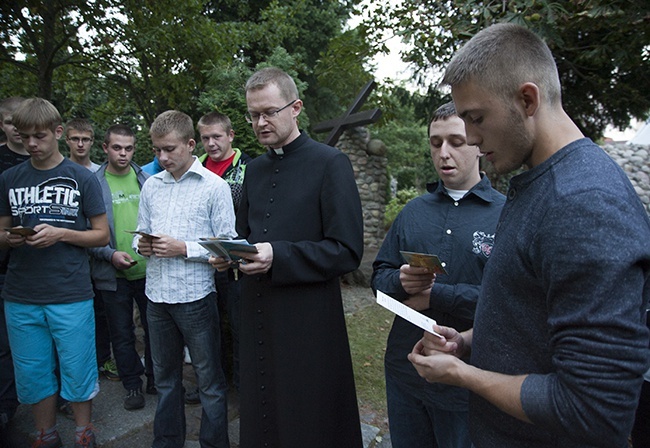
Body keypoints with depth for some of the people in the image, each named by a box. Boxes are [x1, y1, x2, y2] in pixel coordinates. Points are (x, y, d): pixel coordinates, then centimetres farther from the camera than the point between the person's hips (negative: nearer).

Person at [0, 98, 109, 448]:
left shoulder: (82, 179, -1)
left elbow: (101, 234, 0)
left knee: (77, 374, 8)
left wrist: (60, 234, -16)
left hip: (71, 297, -3)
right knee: (32, 376, 14)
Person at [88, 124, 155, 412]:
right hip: (113, 275, -1)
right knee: (122, 334, 12)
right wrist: (111, 254, -16)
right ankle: (133, 385, 30)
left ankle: (154, 377, 34)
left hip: (149, 270, 2)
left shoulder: (148, 179, 4)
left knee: (154, 328, 13)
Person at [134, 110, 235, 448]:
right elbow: (141, 233, 15)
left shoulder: (215, 186, -7)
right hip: (157, 294, 5)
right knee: (165, 376, 21)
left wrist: (183, 249, -19)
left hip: (195, 296, -5)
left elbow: (226, 245, -10)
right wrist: (142, 245, -7)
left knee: (210, 381, 8)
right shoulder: (151, 185, 8)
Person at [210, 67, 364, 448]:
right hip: (257, 317, 6)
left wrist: (277, 256, -23)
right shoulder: (254, 169, 11)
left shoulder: (330, 163, -9)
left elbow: (347, 251, -14)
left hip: (308, 325, -6)